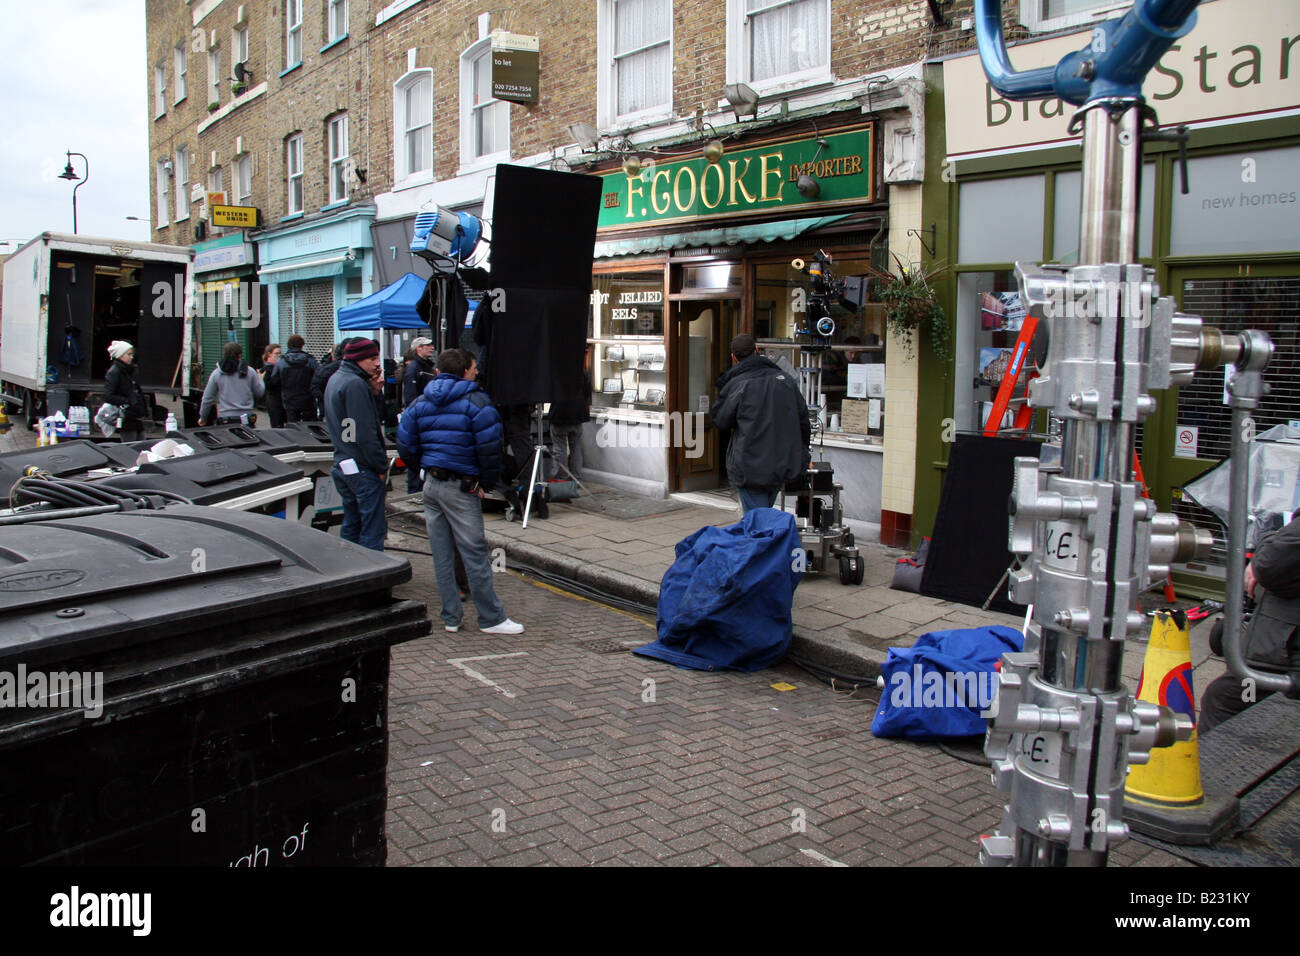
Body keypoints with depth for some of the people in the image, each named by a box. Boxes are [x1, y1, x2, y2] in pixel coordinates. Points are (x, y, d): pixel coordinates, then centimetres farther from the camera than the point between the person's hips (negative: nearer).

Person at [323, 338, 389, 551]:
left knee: (351, 525, 19)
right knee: (373, 529, -4)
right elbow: (366, 433, -21)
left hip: (343, 464, 10)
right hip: (363, 469, -10)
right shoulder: (356, 384, -17)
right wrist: (382, 467, -14)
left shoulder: (335, 379, 14)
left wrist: (372, 389, 6)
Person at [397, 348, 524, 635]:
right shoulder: (475, 401, -8)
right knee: (474, 553, -1)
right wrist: (487, 483, -5)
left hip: (431, 484, 6)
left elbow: (405, 445, 7)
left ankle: (450, 617, 17)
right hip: (461, 487, -6)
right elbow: (489, 447, -16)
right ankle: (491, 619, 6)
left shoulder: (421, 403, 10)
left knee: (441, 554, 11)